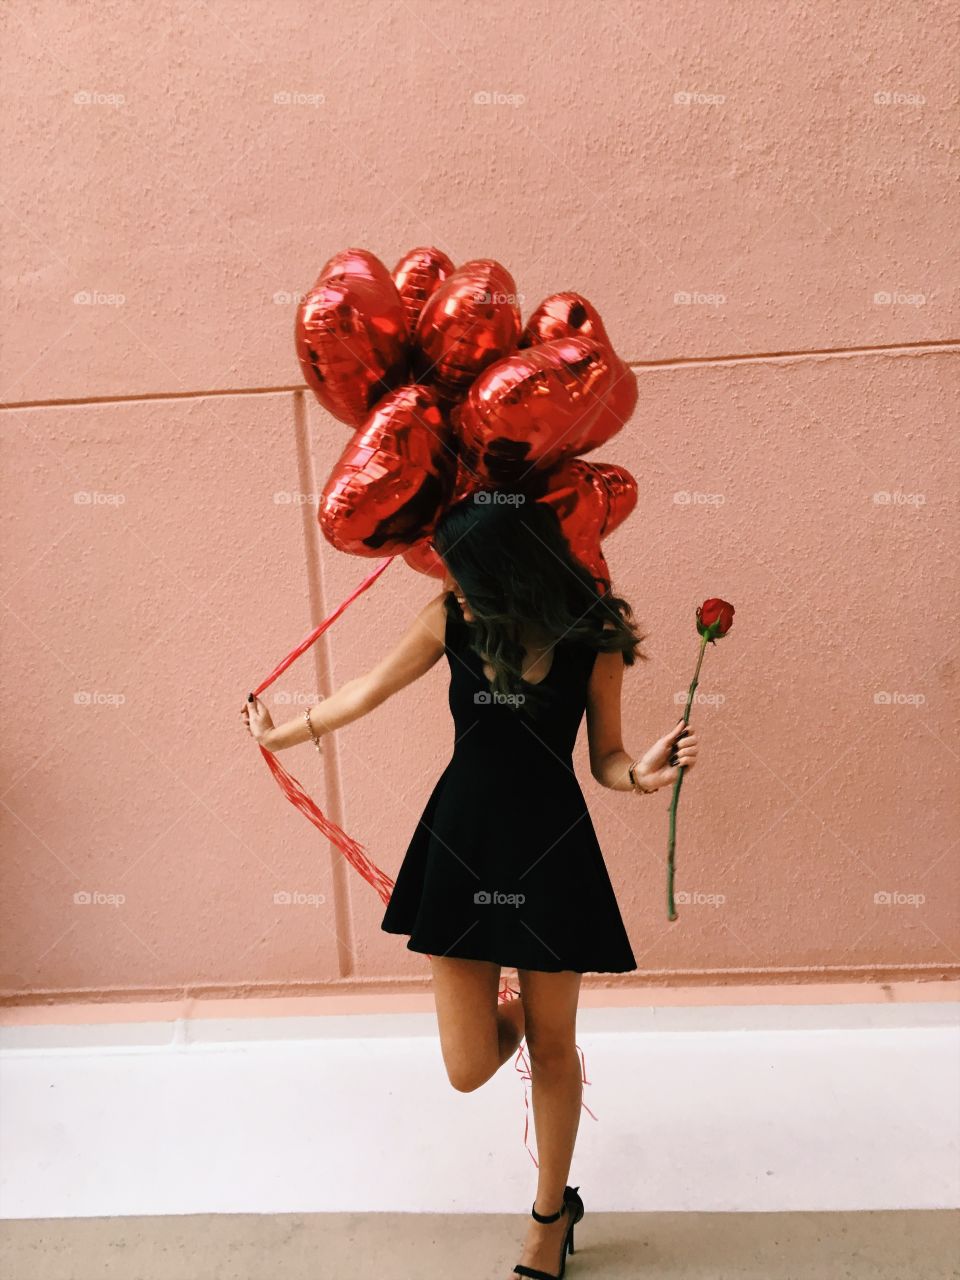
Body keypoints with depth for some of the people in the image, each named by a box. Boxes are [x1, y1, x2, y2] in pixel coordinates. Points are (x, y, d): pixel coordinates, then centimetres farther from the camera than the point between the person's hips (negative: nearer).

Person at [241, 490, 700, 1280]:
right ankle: (507, 1012, 41)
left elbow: (605, 755, -1)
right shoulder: (450, 619, -8)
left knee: (552, 1048, 14)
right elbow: (371, 690, 6)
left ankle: (552, 1214, 42)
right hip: (460, 843, 2)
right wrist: (280, 735, 18)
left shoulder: (594, 640, -12)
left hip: (552, 851, -1)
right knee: (469, 1068, 2)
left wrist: (642, 773, -25)